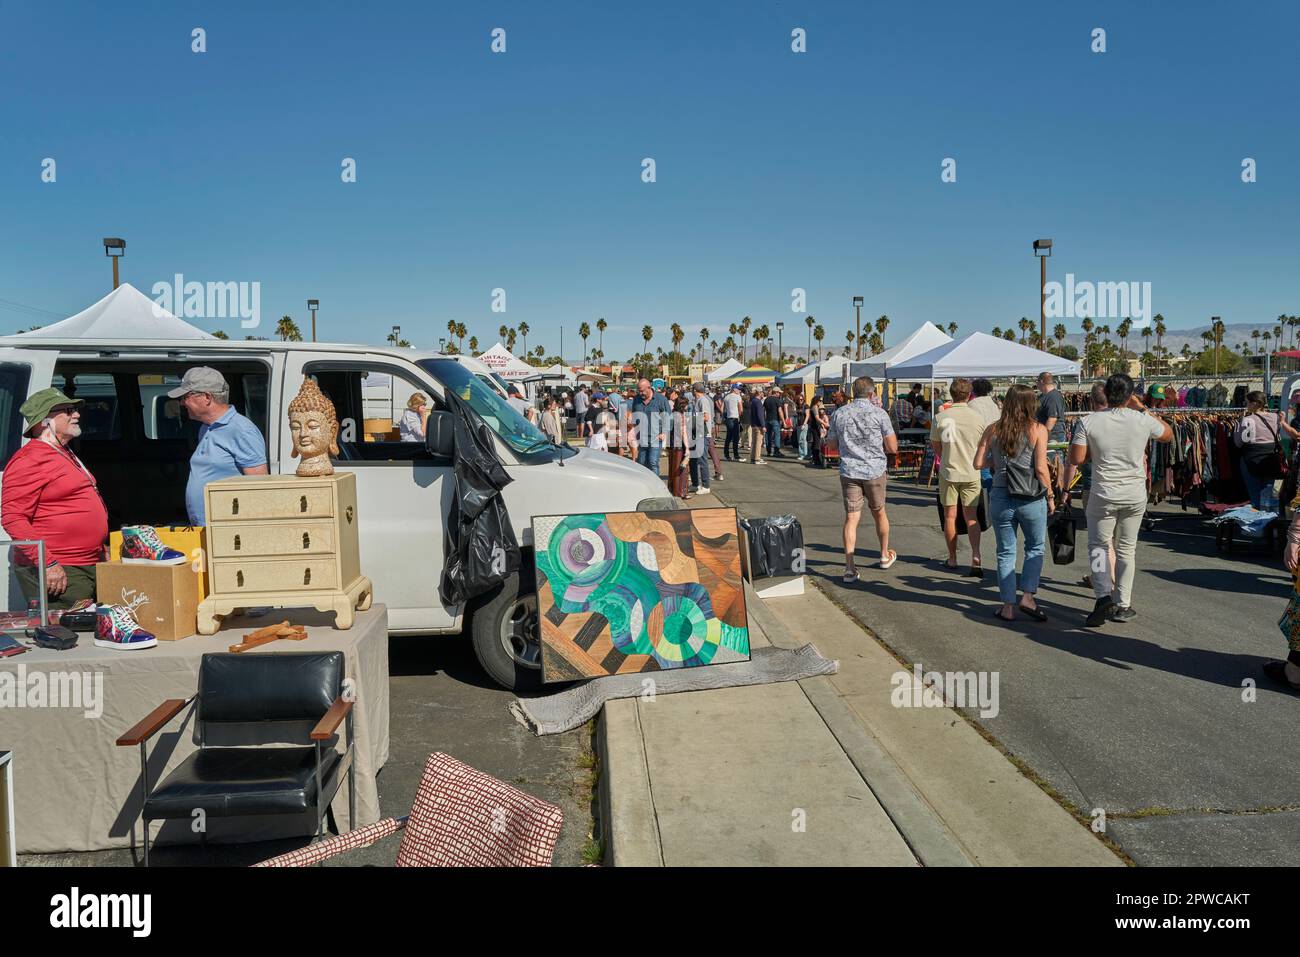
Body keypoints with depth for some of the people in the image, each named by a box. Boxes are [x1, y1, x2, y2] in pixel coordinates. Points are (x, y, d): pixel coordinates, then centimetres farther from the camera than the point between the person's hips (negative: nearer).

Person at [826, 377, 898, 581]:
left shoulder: (839, 413, 0)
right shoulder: (879, 413, -8)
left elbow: (831, 441, 12)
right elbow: (892, 447, -7)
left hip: (849, 471, 1)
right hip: (875, 470, -1)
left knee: (851, 518, 1)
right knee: (879, 513, 19)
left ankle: (849, 567, -7)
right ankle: (885, 555, 36)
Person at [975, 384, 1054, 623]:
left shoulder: (993, 430, 1)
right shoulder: (1037, 430, -6)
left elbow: (979, 463, 0)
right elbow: (1041, 468, -10)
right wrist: (1050, 496, 1)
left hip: (1000, 498, 2)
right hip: (1031, 499, -2)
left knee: (1005, 552, 11)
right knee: (1035, 547, 18)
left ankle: (1008, 606, 14)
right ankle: (1027, 596, 7)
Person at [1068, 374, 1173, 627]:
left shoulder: (1090, 422, -10)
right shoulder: (1142, 420, -6)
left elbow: (1076, 458, -10)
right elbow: (1168, 434, 15)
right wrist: (1143, 408, 17)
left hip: (1103, 496, -2)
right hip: (1135, 496, 2)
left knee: (1098, 546, 11)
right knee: (1126, 549, 13)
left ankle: (1104, 595, -9)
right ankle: (1122, 605, 18)